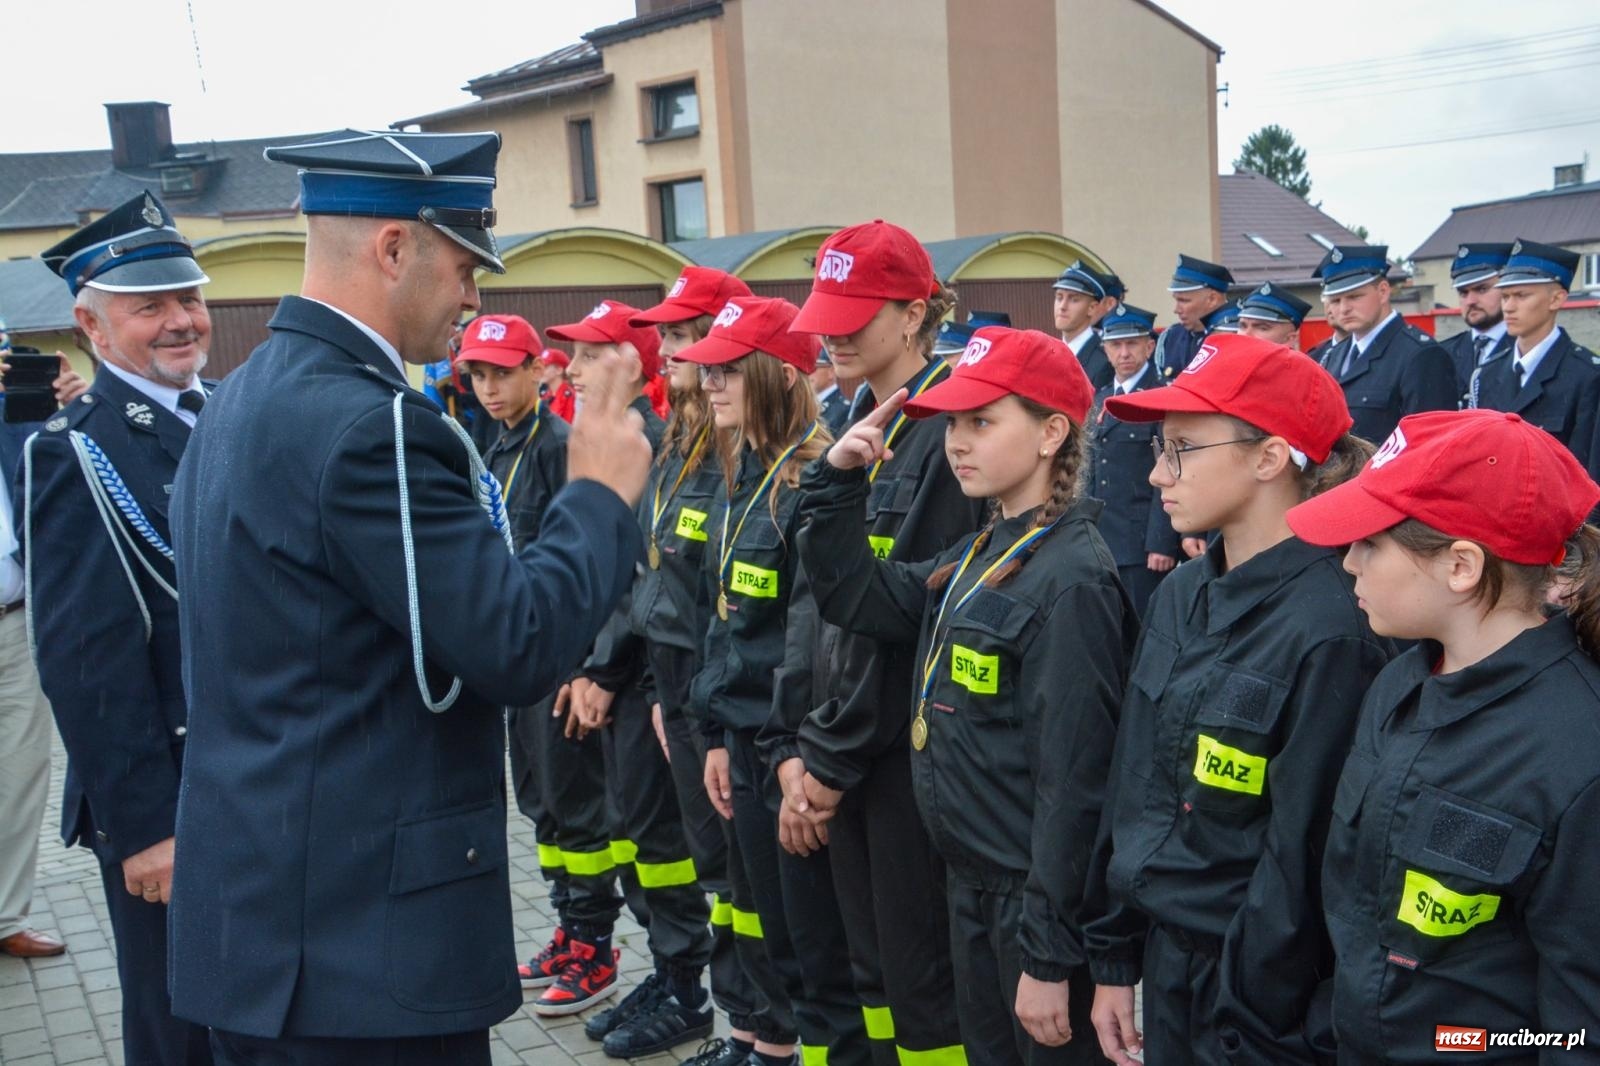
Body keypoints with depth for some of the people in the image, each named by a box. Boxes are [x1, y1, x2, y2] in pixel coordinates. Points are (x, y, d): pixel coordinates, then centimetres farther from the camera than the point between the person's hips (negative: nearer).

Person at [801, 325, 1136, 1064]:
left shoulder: (1072, 579, -20)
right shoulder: (980, 553, 7)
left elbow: (1071, 782, -22)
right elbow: (853, 598, 11)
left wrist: (1048, 953, -20)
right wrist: (837, 482, -2)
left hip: (1036, 898, -8)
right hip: (970, 880, 9)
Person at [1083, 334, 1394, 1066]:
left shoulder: (1329, 630, -21)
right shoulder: (1180, 595, 1)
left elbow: (1301, 861, -19)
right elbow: (1131, 783, 7)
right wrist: (1112, 958, 9)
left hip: (1255, 988, -7)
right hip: (1164, 956, 7)